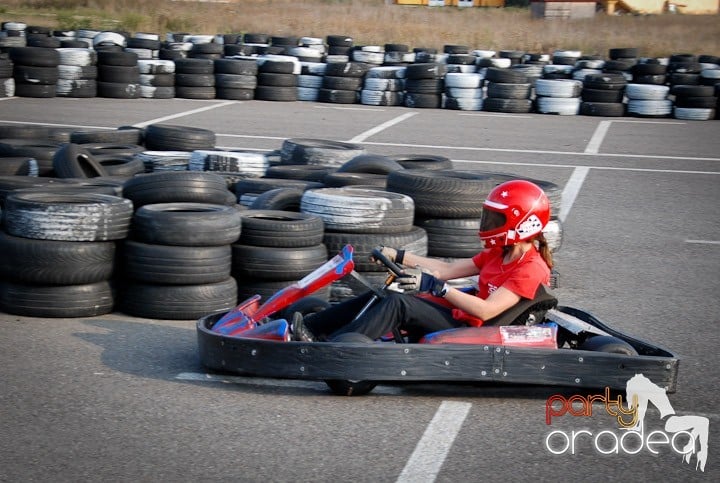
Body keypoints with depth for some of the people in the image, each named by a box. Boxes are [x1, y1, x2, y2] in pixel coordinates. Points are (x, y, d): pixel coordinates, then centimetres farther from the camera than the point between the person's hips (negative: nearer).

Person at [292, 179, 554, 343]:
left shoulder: (531, 269, -12)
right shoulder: (498, 255, 17)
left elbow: (486, 310, -23)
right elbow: (449, 269, 17)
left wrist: (435, 287, -28)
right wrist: (399, 257, 10)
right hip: (459, 316, 9)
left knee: (397, 303, -23)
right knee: (383, 294, -1)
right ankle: (311, 328, -5)